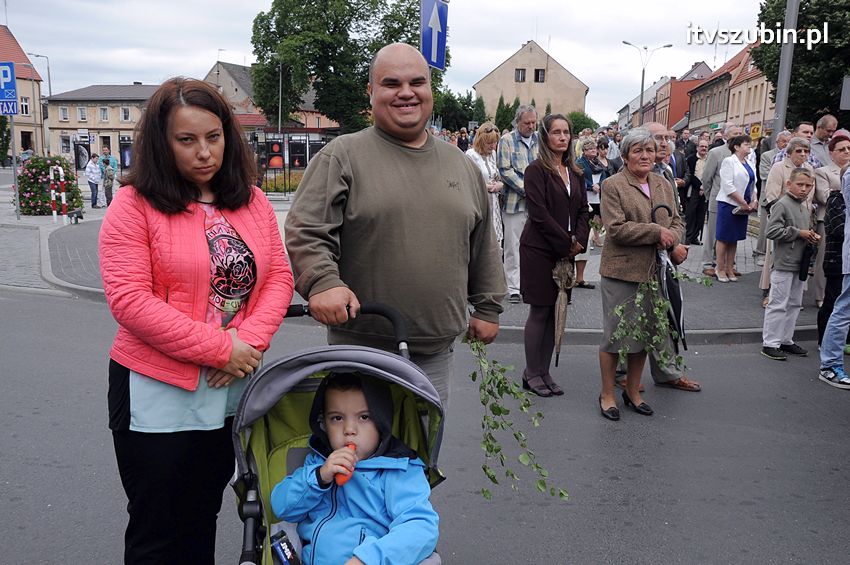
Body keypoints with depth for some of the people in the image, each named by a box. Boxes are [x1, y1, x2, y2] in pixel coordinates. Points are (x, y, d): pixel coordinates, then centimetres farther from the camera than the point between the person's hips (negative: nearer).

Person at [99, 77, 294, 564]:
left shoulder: (253, 202, 4)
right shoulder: (135, 204, -9)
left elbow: (279, 277, 3)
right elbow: (129, 300, -17)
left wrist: (250, 341, -14)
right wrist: (219, 349, -19)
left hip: (232, 389, 4)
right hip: (157, 394, -4)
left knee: (203, 521, 21)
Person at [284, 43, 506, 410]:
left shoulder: (462, 165, 12)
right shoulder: (342, 156, -3)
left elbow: (483, 245, 18)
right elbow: (305, 232, -9)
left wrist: (487, 307, 17)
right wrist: (322, 281, -25)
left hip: (437, 351, 5)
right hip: (362, 347, -4)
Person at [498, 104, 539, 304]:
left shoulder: (540, 140, 13)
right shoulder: (507, 140, 1)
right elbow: (505, 170, -7)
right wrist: (526, 189, -13)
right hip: (515, 201, -3)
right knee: (513, 246, 0)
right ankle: (514, 289, 5)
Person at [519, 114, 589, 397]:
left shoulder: (575, 172, 13)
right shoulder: (537, 170, -8)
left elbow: (583, 210, 12)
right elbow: (540, 215, -15)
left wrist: (579, 241, -5)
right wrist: (567, 244, -13)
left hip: (566, 251, 6)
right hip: (540, 250, -6)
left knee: (556, 312, 8)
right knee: (540, 312, -1)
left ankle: (544, 372, 17)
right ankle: (532, 374, 11)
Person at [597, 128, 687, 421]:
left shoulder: (664, 185, 12)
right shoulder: (613, 185, -7)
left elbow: (677, 222, 13)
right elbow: (616, 228, -16)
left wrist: (674, 241, -9)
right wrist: (657, 232, -16)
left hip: (653, 271, 6)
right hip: (621, 271, -6)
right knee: (615, 333, 2)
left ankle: (633, 391, 29)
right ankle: (607, 395, 17)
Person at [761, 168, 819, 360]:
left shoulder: (806, 208, 14)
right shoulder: (782, 205, -13)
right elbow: (772, 231, -21)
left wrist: (813, 236, 7)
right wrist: (798, 233, -17)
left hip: (800, 265, 9)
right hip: (783, 264, -9)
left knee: (794, 304, 14)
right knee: (778, 304, -4)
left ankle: (786, 340, 25)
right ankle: (770, 343, 3)